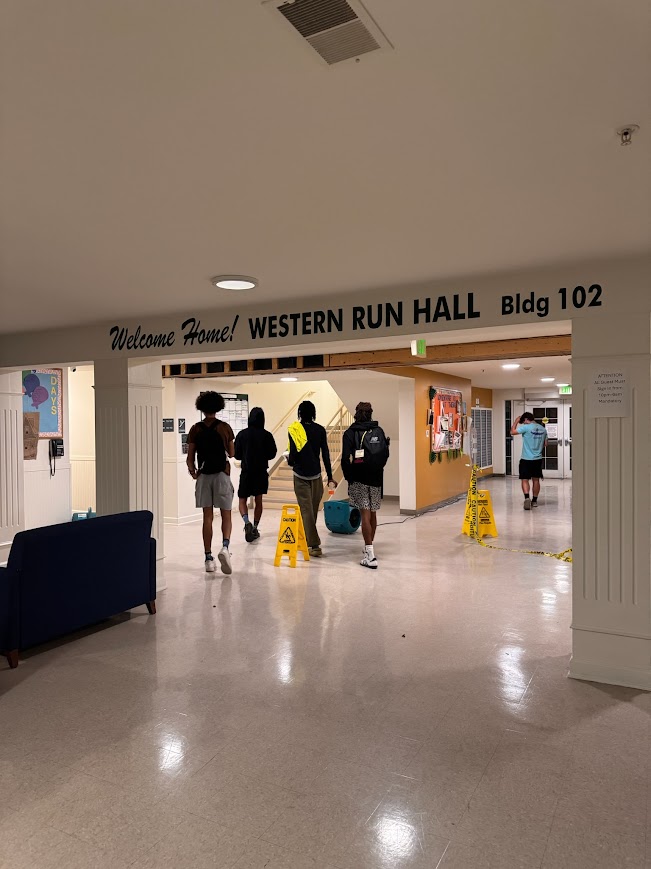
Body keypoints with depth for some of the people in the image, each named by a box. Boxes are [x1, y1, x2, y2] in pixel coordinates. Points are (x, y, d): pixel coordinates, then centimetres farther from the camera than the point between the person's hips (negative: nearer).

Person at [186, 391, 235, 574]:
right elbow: (231, 454, 6)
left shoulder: (196, 429, 0)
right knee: (226, 515, 7)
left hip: (204, 475, 2)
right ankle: (225, 547, -18)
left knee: (207, 517, 6)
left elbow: (190, 457, 1)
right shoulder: (225, 427, -3)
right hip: (222, 474, -1)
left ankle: (208, 558, 7)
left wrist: (192, 471, 20)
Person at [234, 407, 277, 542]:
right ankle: (255, 528, 16)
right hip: (261, 472, 1)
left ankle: (247, 522, -16)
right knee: (258, 501, 13)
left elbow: (236, 455, -3)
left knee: (242, 500, 8)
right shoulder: (267, 435, -7)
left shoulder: (242, 434, -7)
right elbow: (272, 454, -1)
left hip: (246, 472, -1)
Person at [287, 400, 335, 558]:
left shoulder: (294, 430, -9)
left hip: (300, 475, -3)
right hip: (316, 475, 3)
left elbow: (293, 453, -12)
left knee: (306, 509, -2)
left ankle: (314, 545, -8)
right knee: (314, 509, 16)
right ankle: (309, 539, 31)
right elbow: (325, 455, -2)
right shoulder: (320, 430, -1)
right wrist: (330, 477, 3)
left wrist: (290, 462, 12)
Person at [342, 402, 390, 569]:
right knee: (373, 514, 16)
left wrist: (349, 476, 2)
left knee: (365, 515, -6)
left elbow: (345, 458, -11)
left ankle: (370, 556, -11)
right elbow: (386, 454, 7)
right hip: (376, 477, 4)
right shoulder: (379, 431, 5)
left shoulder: (350, 433, -6)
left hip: (359, 478, -4)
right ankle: (369, 547, 31)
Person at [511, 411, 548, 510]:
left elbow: (512, 431, -7)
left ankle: (527, 498, -22)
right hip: (538, 459, 5)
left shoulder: (526, 427, -13)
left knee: (525, 480, -3)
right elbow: (545, 444, 14)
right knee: (536, 480, 13)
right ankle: (534, 500, 20)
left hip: (526, 459, -5)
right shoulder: (543, 429, 6)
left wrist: (516, 421, 4)